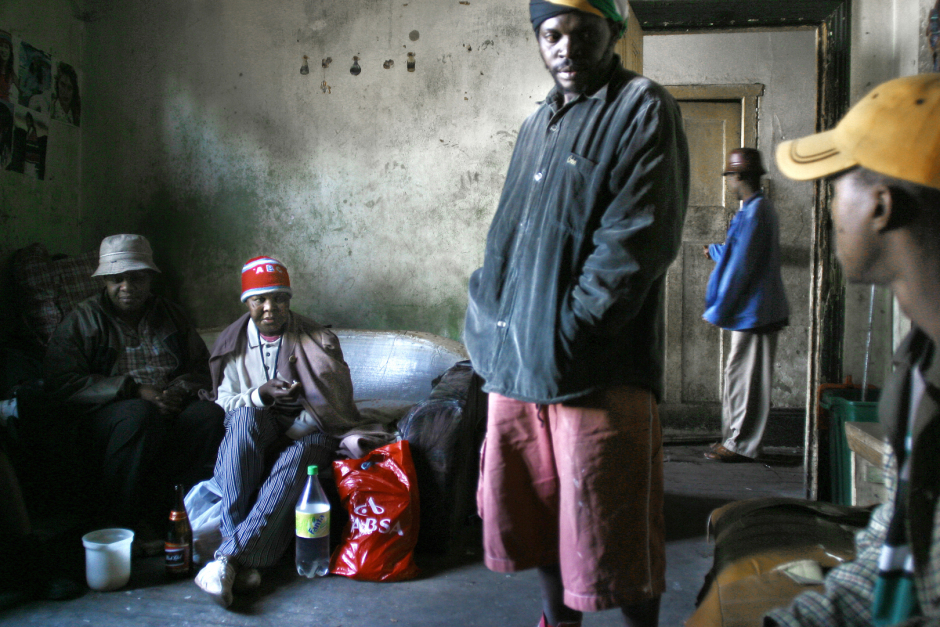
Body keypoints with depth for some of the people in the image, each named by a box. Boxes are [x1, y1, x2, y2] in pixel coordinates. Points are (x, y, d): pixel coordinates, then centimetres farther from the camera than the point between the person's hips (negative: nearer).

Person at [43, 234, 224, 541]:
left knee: (211, 415, -28)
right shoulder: (83, 320, 5)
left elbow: (200, 368, 17)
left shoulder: (170, 315, 18)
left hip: (170, 411, 4)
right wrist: (135, 391, -16)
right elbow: (61, 383, -8)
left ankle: (152, 512, -21)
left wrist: (180, 390, -8)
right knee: (139, 414, -38)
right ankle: (120, 521, -21)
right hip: (103, 415, -3)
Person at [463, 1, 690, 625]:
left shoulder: (644, 110, -4)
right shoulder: (538, 123, 18)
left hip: (598, 369, -7)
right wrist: (494, 327, 7)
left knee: (609, 529, 3)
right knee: (536, 510, 17)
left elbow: (639, 240, -15)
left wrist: (567, 330, -17)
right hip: (519, 362, 7)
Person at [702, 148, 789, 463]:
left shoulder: (754, 212, -18)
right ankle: (734, 438, 23)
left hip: (754, 310, -10)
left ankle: (741, 445, 6)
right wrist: (714, 250, 45)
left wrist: (717, 310, -15)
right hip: (754, 310, 10)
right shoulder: (761, 208, 15)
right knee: (739, 375, 15)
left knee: (745, 378, -3)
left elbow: (740, 267, -20)